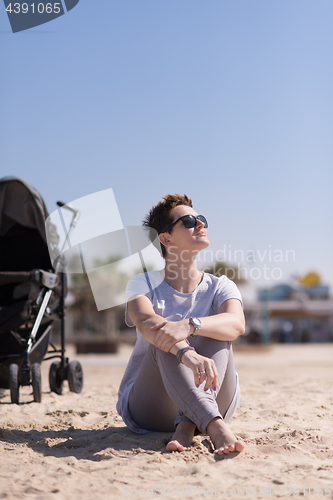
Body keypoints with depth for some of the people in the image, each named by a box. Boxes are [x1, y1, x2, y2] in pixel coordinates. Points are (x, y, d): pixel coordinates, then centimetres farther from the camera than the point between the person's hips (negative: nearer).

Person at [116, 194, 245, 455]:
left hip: (212, 400, 2)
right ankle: (216, 427, -53)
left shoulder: (220, 287, 1)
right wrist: (185, 353, -51)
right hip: (146, 408, -1)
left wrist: (189, 325, -46)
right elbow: (145, 321, -29)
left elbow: (236, 324, -25)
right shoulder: (143, 284, -3)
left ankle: (187, 426, -44)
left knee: (216, 331, -25)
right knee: (163, 338, -31)